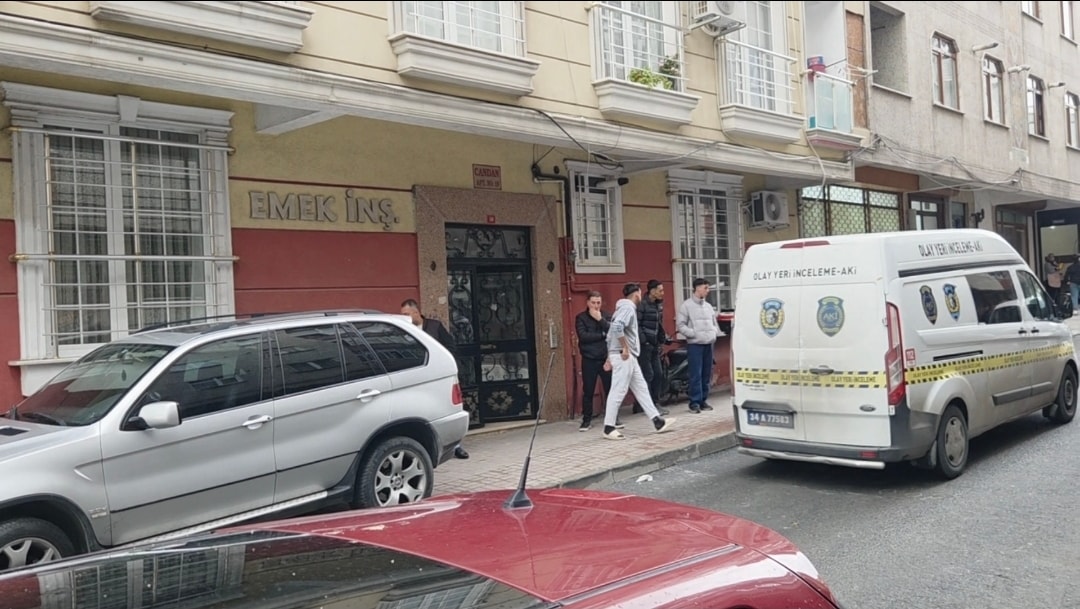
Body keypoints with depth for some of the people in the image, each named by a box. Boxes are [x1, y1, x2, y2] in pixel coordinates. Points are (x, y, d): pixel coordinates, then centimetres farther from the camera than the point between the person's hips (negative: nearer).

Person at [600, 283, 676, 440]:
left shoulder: (625, 307, 20)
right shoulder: (628, 307, -11)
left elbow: (612, 331, 21)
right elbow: (617, 327, -29)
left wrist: (610, 355, 20)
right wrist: (625, 347, -21)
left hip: (629, 357, 11)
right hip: (623, 356, -11)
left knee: (641, 388, 11)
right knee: (618, 391, -8)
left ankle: (657, 421, 14)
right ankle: (609, 428, -4)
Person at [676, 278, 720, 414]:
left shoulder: (708, 306, 15)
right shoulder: (686, 305, -4)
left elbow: (714, 323, 22)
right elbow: (680, 325, -8)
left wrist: (714, 333, 3)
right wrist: (695, 334, -14)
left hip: (708, 344, 6)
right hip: (695, 344, -6)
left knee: (706, 375, 8)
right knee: (696, 375, -8)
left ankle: (703, 400, 17)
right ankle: (695, 402, -2)